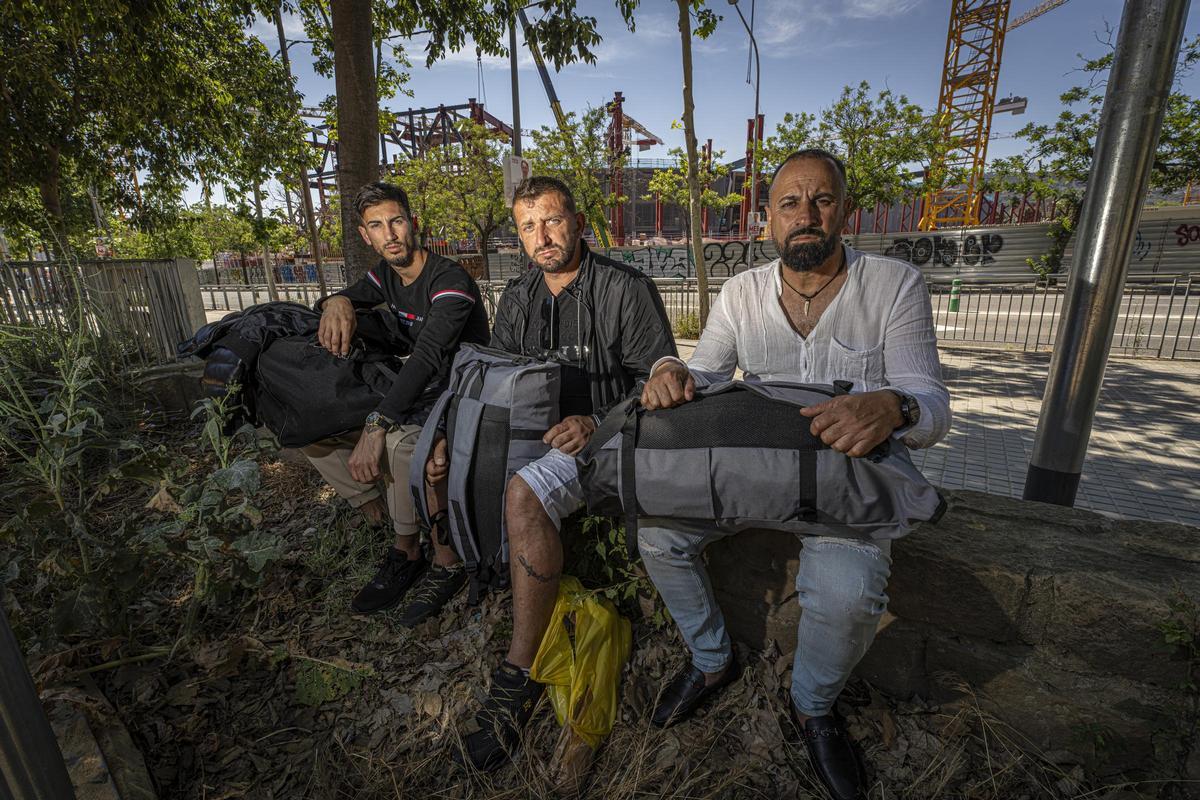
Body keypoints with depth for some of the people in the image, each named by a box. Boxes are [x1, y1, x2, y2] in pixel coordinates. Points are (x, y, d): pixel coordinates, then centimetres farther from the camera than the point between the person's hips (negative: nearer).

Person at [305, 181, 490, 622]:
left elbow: (428, 357, -34)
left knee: (398, 442, -38)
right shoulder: (387, 273, 6)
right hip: (411, 393, 9)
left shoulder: (451, 282, -21)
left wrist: (377, 425, -44)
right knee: (312, 430, 0)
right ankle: (404, 546, -1)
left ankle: (446, 561, -15)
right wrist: (337, 302, -13)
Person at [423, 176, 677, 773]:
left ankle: (520, 674, -18)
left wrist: (598, 424, -24)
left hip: (602, 438, -7)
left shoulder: (626, 290, -9)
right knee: (436, 462, -2)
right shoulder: (517, 299, 10)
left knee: (523, 493, -34)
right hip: (530, 432, 8)